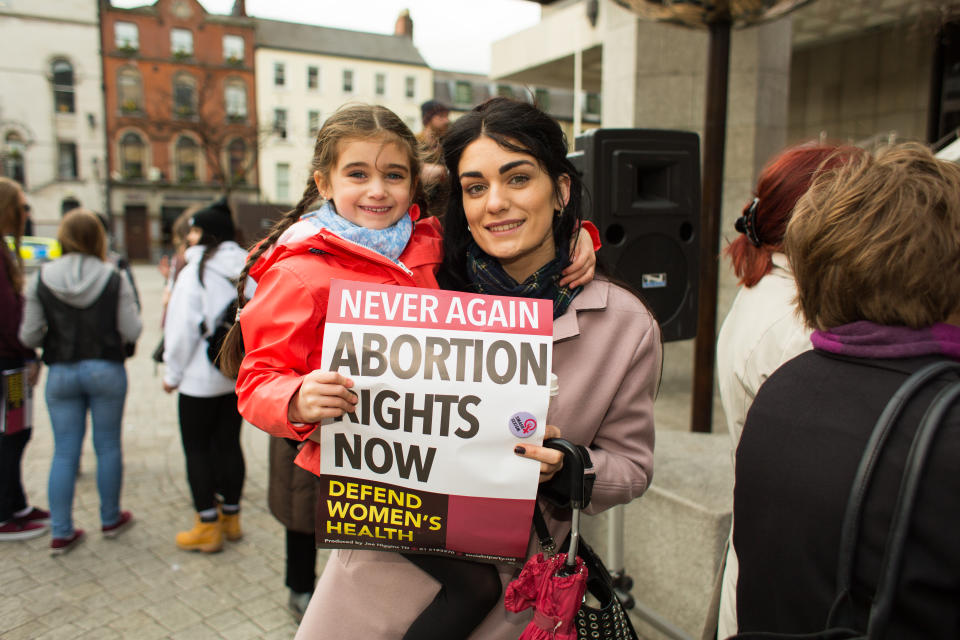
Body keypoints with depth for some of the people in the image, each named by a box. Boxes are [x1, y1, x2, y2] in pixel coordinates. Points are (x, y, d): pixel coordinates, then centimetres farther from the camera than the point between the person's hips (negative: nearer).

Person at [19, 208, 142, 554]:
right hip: (106, 370, -1)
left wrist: (56, 334, 15)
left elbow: (29, 336, -5)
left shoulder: (41, 279, -5)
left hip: (61, 373, 1)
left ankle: (61, 532, 14)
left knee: (64, 452, 9)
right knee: (108, 447, 12)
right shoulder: (114, 279, -9)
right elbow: (131, 331, -10)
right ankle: (110, 519, 26)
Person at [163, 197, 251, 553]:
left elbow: (184, 328, -13)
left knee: (197, 448, 5)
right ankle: (231, 517, 25)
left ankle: (208, 527, 11)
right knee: (229, 443, 14)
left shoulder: (195, 272, -13)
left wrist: (172, 372, -1)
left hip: (201, 376, -6)